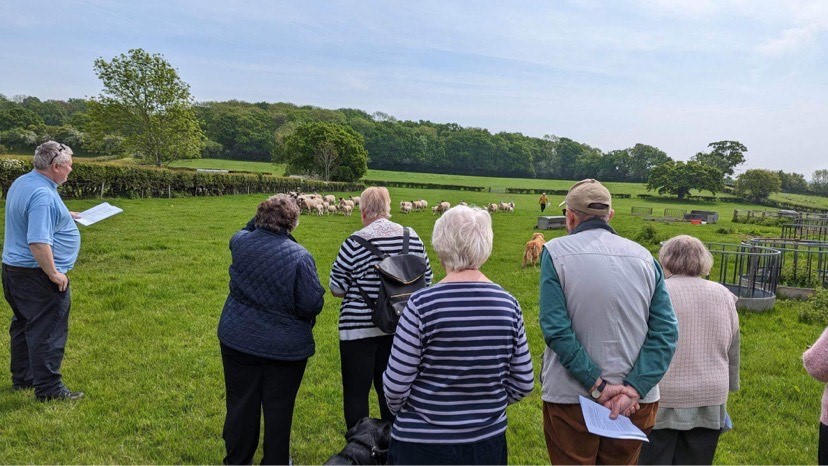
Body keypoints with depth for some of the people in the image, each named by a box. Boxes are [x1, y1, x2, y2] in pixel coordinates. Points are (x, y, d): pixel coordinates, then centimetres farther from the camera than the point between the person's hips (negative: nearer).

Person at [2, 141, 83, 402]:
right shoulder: (43, 195, -24)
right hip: (38, 274, -10)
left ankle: (22, 378, 32)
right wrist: (54, 274, -23)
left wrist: (63, 217, 23)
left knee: (24, 326, 19)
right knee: (48, 332, -2)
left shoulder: (22, 183, 9)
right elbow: (38, 242, -31)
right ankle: (48, 388, 4)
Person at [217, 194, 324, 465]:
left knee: (241, 404, 17)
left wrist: (260, 221, 9)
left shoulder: (240, 242, -8)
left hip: (239, 340, 4)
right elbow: (313, 305, -17)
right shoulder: (300, 256, -21)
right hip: (286, 348, -3)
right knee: (278, 408, 13)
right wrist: (304, 323, 3)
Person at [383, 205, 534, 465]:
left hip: (423, 445, -3)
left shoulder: (422, 304, -19)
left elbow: (396, 385, -14)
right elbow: (523, 384, 0)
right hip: (488, 442, 4)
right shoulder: (508, 304, -7)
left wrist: (402, 411, 7)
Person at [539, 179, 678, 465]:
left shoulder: (556, 252, -9)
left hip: (571, 398, -3)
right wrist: (634, 388, -11)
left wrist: (597, 386, -15)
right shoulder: (644, 257, 2)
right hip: (638, 403, 4)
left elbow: (555, 329, -18)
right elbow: (666, 331, -5)